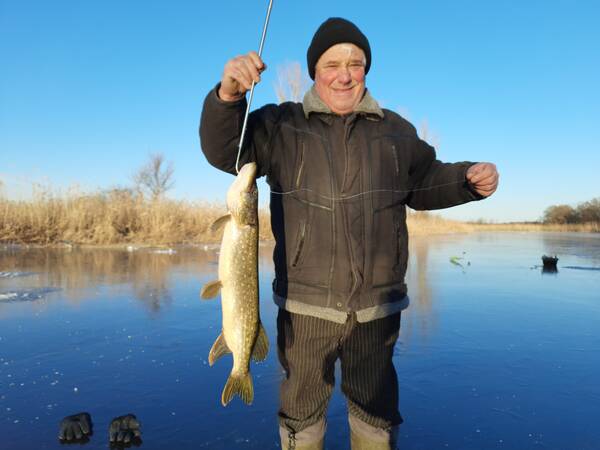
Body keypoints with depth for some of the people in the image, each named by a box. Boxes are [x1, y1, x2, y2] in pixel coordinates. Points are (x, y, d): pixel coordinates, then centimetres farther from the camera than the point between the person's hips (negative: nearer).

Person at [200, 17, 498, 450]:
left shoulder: (396, 131, 9)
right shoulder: (282, 125, 3)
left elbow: (425, 183, 16)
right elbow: (224, 151, -5)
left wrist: (469, 180, -2)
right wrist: (228, 97, -23)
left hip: (377, 304, 2)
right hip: (305, 304, -1)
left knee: (377, 412, 19)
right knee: (301, 413, 17)